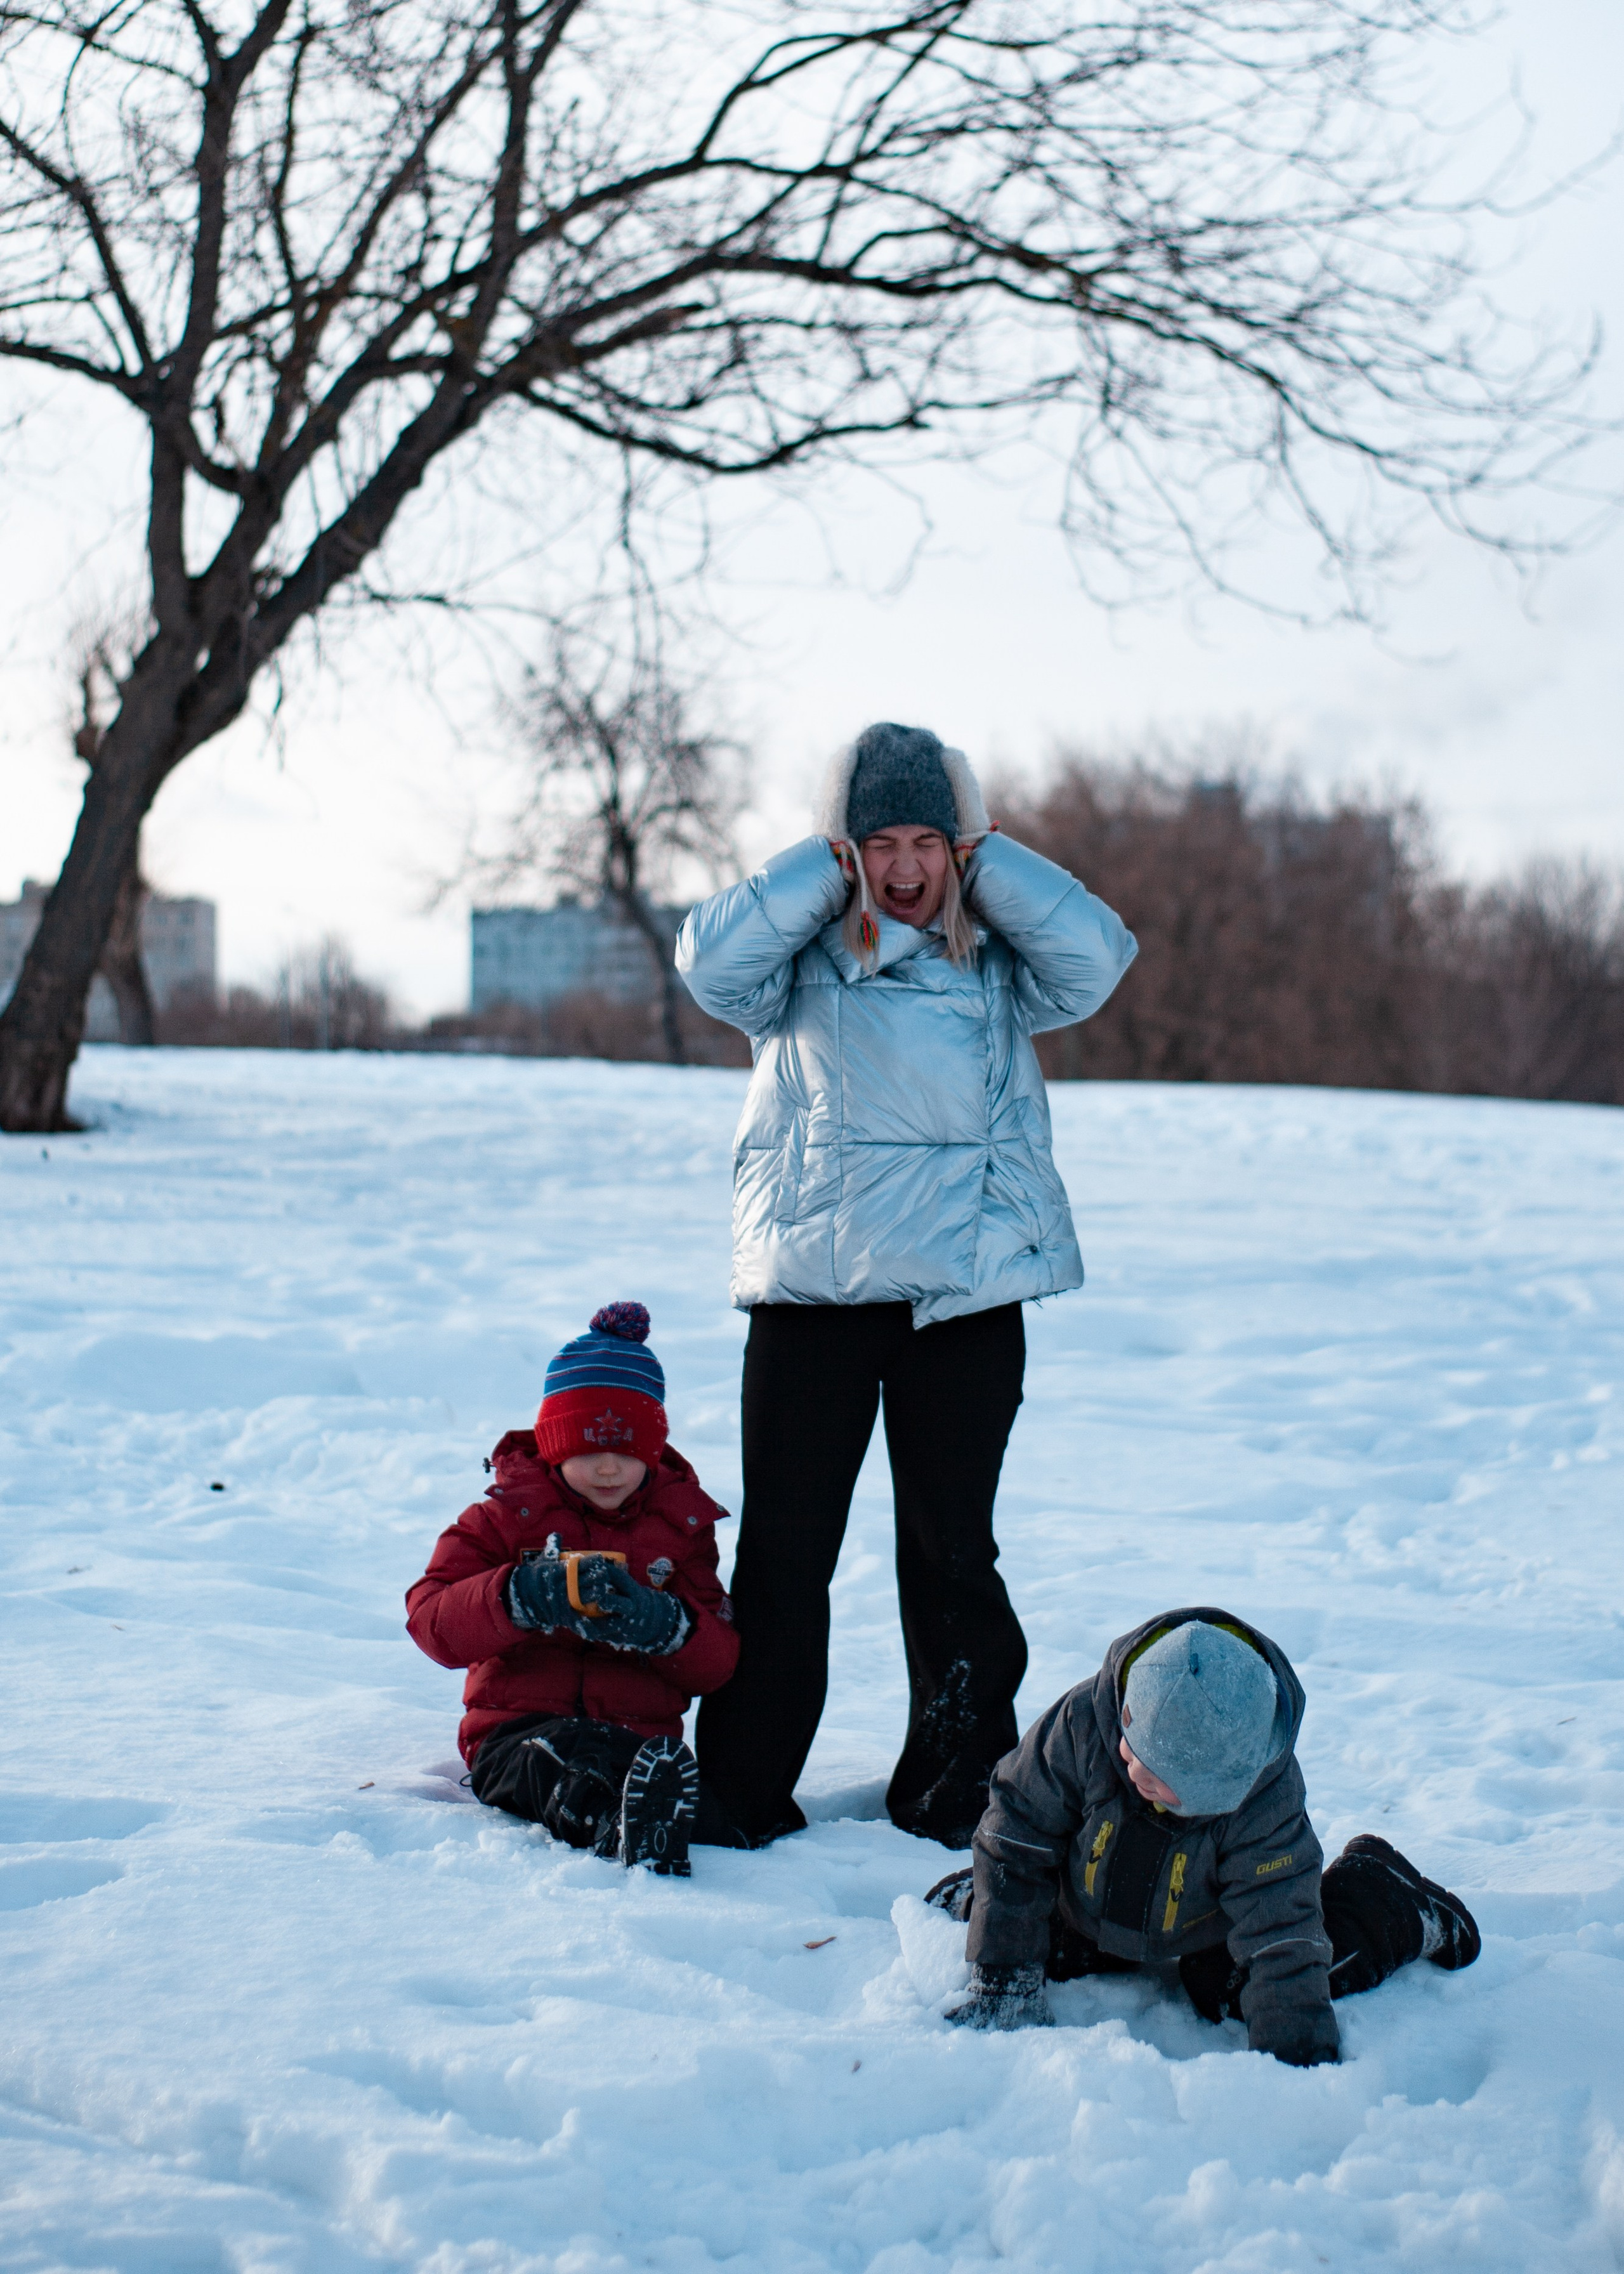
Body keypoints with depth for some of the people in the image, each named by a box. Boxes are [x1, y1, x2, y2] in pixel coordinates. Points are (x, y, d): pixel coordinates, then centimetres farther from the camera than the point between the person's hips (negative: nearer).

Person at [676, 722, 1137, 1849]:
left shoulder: (997, 965, 7)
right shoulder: (800, 960, 5)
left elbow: (1094, 956, -11)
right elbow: (711, 959, -15)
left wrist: (986, 861, -4)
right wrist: (828, 869, -8)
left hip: (967, 1297, 1)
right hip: (811, 1290, 0)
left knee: (952, 1551, 8)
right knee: (784, 1549, 4)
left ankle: (958, 1791, 19)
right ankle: (743, 1792, 13)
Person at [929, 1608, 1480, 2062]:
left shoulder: (1266, 1803, -37)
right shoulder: (1081, 1724, -34)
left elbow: (1281, 1941, -34)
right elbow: (1015, 1841, -23)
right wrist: (1004, 1983, -22)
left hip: (1204, 1939, -2)